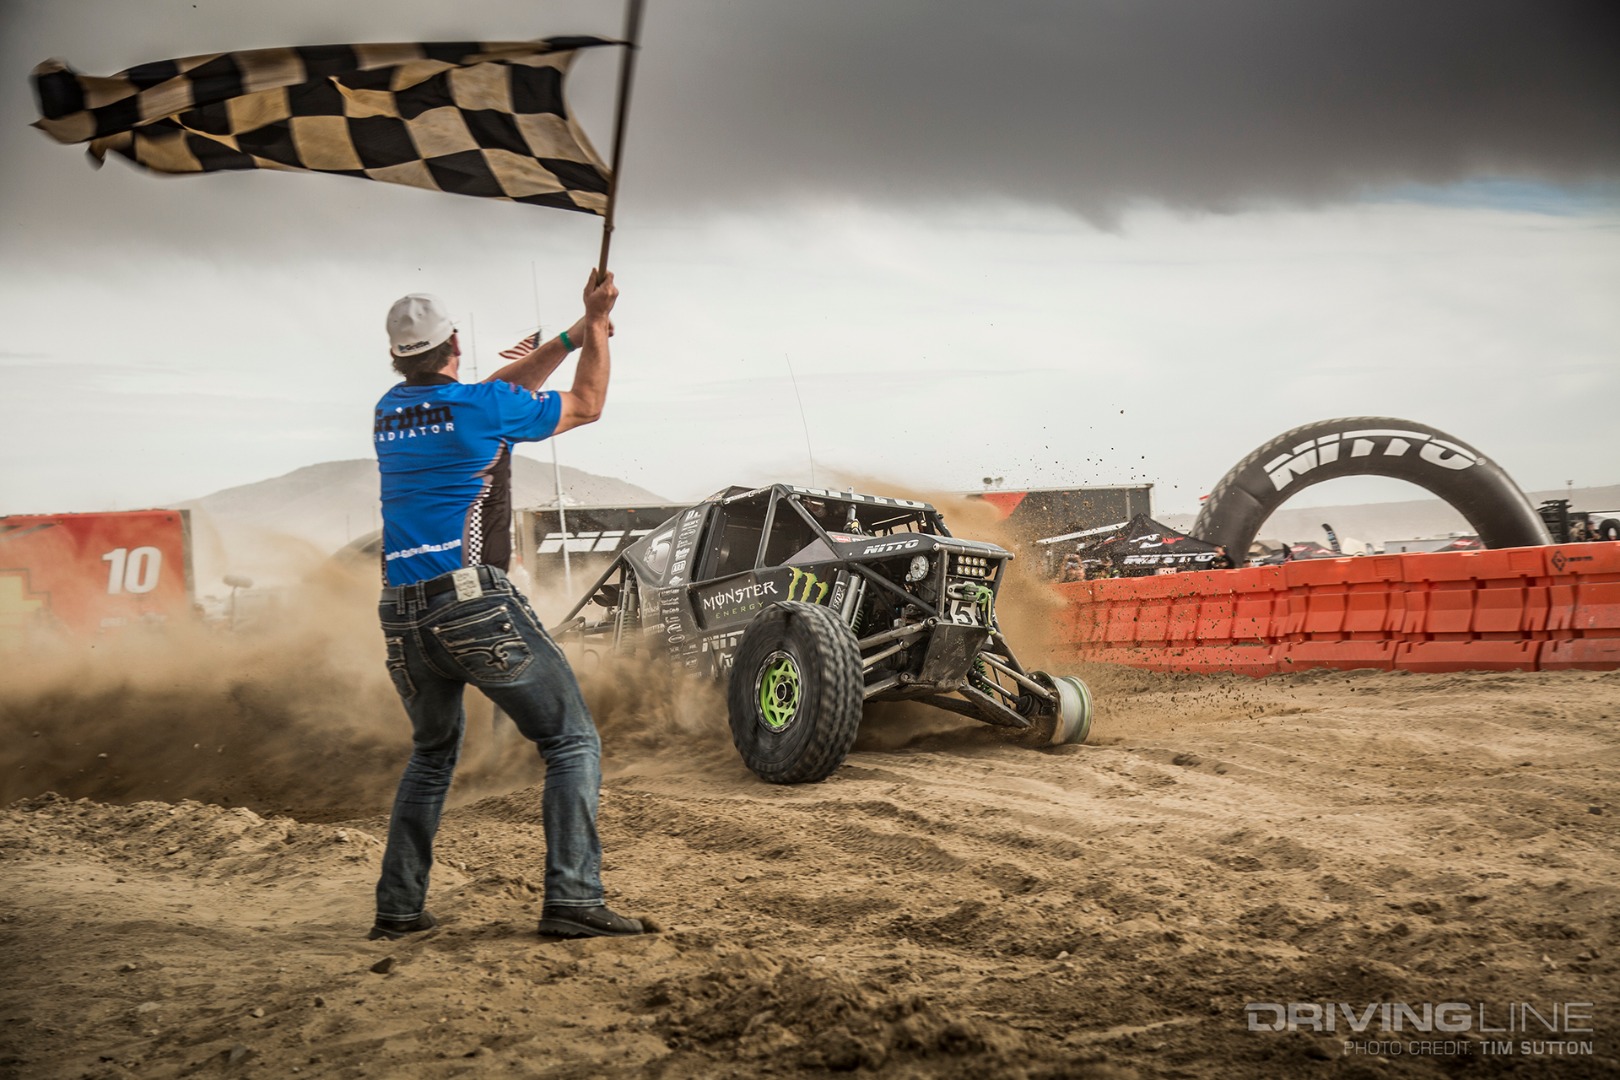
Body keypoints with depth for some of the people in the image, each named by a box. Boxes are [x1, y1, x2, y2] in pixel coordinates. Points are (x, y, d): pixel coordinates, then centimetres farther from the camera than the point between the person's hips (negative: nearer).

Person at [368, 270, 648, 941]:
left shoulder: (389, 412, 16)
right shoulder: (482, 406, -2)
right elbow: (586, 406, 13)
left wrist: (573, 336, 31)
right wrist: (595, 323, 25)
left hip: (402, 618, 6)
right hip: (475, 607, -6)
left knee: (432, 753, 26)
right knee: (572, 741, 3)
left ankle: (398, 908, 21)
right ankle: (572, 900, -9)